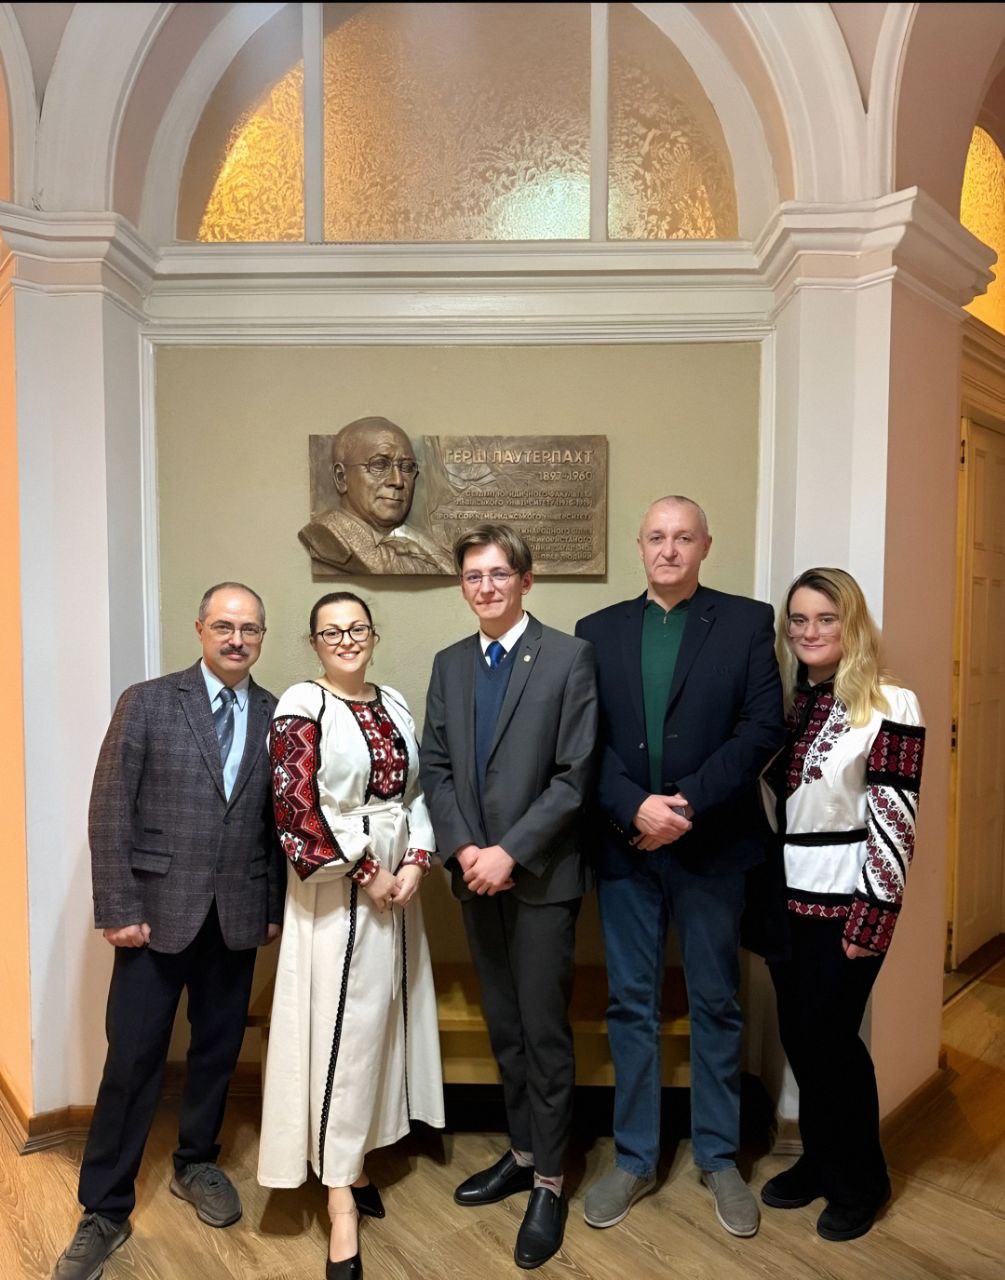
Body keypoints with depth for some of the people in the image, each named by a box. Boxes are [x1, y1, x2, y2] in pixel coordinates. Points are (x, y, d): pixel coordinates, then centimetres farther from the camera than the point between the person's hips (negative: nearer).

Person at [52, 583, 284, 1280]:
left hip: (238, 916, 3)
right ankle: (105, 1210, 24)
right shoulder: (147, 703, -5)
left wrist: (276, 906, 4)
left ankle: (196, 1165, 39)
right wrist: (119, 910, -10)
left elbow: (281, 820, 4)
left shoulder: (278, 716, 2)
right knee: (132, 1061, 4)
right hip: (158, 911, -2)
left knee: (218, 1050, 16)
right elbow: (110, 813, -6)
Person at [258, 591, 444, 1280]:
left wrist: (417, 861, -5)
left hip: (399, 882, 6)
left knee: (382, 1018, 14)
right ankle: (342, 1205, 11)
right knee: (341, 1029, -1)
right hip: (336, 889, -6)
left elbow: (417, 791, 10)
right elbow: (297, 809, -16)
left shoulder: (394, 704, 9)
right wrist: (366, 873, -14)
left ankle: (354, 1158, 33)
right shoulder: (302, 706, -10)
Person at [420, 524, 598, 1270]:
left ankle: (549, 1183, 24)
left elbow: (575, 776, -13)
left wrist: (510, 852, -17)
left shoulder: (570, 658, -9)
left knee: (544, 1032, 6)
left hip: (542, 876, -5)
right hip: (476, 875, 5)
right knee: (504, 1028, 18)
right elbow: (435, 768, 5)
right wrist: (462, 849, -8)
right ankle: (522, 1153, 36)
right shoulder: (449, 665, 7)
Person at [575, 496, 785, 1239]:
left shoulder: (748, 622, 0)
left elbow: (762, 728, -8)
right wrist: (634, 807, -15)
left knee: (716, 1003, 13)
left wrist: (688, 803, -17)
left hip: (711, 845, -1)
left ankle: (719, 1157, 32)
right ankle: (635, 1159, 29)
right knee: (631, 1005, 11)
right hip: (625, 846, 1)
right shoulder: (598, 631, 5)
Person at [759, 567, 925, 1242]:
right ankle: (819, 1160, 36)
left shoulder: (890, 706, -11)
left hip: (844, 900, -5)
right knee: (798, 1034, 14)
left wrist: (873, 918, -15)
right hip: (785, 895, 5)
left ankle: (861, 1181, 29)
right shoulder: (784, 700, 6)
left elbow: (895, 820, -13)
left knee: (830, 1036, 6)